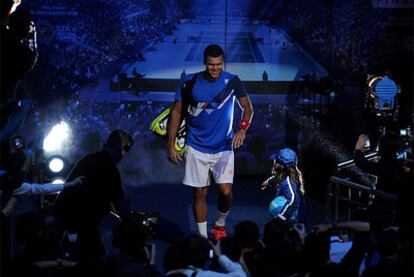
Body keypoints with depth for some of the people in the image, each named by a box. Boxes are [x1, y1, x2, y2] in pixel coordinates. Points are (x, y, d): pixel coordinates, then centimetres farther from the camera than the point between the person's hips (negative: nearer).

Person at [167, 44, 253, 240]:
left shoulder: (232, 81, -7)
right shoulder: (190, 82, -7)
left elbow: (247, 107, 0)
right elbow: (176, 112, 1)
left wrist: (242, 129, -21)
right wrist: (171, 145, -2)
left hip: (223, 147, 0)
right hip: (197, 148, 0)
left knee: (226, 192, -10)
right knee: (200, 194, 4)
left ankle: (220, 224, 19)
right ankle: (202, 237, 16)